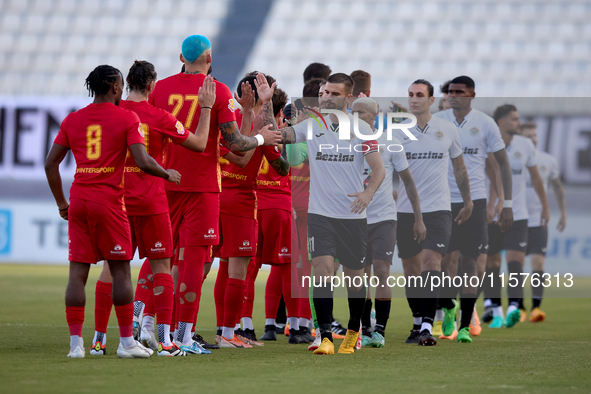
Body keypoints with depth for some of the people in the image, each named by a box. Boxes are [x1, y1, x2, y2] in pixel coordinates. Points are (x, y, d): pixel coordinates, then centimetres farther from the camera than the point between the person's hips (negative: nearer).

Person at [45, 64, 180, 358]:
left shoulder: (72, 120, 10)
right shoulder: (127, 119, -2)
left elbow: (51, 163, 9)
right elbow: (143, 162, -12)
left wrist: (61, 202, 17)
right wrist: (168, 174, 7)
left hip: (78, 200, 4)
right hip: (109, 201, -4)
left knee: (77, 272, 3)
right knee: (120, 271, 5)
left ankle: (75, 342, -2)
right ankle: (127, 342, 7)